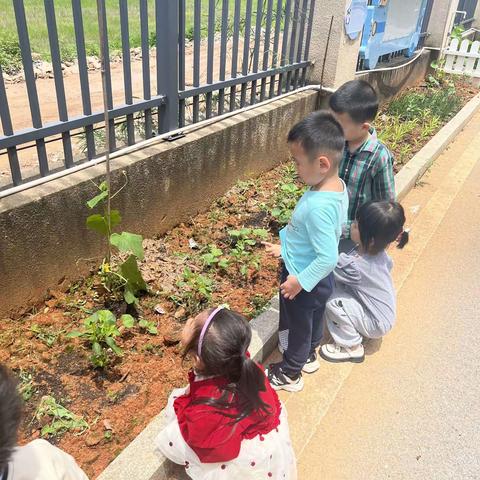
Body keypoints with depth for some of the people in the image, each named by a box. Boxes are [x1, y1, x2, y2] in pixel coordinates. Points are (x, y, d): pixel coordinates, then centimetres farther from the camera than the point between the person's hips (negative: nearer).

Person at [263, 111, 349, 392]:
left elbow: (328, 257, -34)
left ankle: (290, 374, 40)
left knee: (296, 326, 15)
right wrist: (287, 249, 11)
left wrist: (300, 280, -22)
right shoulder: (339, 187, -8)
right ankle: (309, 356, 55)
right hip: (320, 280, 8)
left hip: (304, 281, -8)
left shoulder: (318, 206, -37)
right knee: (314, 319, 30)